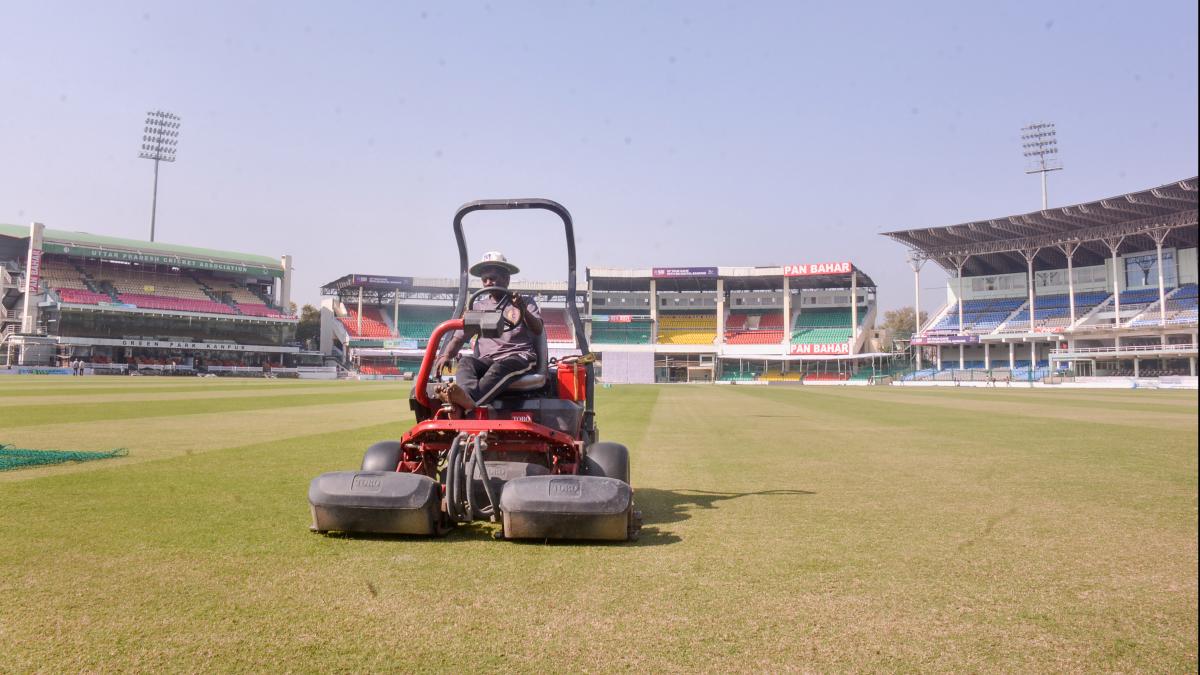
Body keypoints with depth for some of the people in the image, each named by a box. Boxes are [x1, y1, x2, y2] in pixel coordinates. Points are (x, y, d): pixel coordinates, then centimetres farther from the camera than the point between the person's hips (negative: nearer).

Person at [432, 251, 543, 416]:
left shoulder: (525, 302, 14)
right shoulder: (479, 306, 21)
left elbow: (538, 330, -1)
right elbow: (460, 336, 13)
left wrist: (523, 310, -21)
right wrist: (446, 355, -8)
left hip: (520, 357, -3)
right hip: (487, 360, 3)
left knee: (501, 367, -37)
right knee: (466, 362, -30)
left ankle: (466, 404, -62)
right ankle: (466, 399, -61)